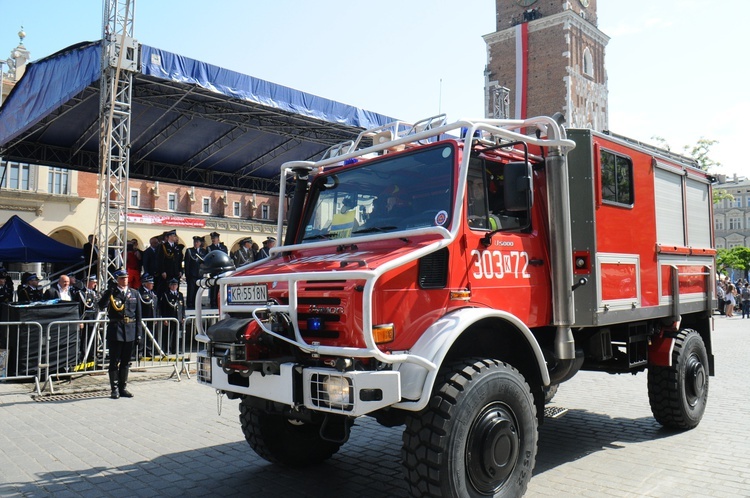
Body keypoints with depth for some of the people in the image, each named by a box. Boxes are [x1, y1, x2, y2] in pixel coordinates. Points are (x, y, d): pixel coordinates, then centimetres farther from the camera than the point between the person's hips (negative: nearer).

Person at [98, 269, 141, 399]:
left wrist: (138, 333, 6)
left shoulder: (134, 293, 9)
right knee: (114, 361, 1)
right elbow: (101, 305, -18)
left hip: (130, 331, 3)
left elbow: (138, 315, 10)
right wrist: (110, 292, -29)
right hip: (115, 330, -3)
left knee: (126, 361, 10)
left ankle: (123, 388, 19)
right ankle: (115, 389, 9)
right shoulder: (111, 293, 2)